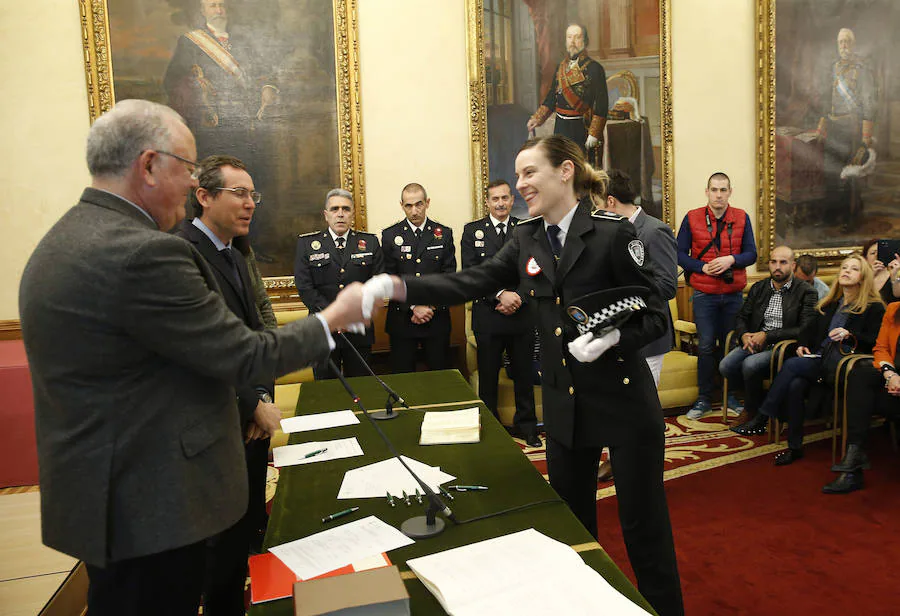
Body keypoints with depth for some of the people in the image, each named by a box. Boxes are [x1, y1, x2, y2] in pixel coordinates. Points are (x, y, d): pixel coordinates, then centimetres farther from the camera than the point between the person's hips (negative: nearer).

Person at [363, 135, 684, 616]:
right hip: (564, 405, 6)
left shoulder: (612, 233, -13)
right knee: (571, 521, 18)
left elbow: (655, 316, -10)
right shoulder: (527, 239, 4)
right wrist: (394, 287, -17)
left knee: (642, 521, 9)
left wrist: (611, 338, -30)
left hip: (624, 400, -5)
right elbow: (473, 282, -6)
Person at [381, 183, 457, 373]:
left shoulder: (444, 234, 4)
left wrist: (431, 308, -10)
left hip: (437, 318, 1)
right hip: (402, 319, 0)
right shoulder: (390, 235, 2)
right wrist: (414, 307, -13)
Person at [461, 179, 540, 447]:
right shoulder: (472, 231, 3)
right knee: (488, 377, 7)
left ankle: (527, 426, 25)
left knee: (524, 375, 11)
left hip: (522, 314, 2)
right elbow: (470, 274, -6)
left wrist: (518, 298, -12)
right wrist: (500, 294, -17)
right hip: (487, 317, -1)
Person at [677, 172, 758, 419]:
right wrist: (702, 267, -16)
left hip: (734, 294, 2)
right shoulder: (692, 218, -1)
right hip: (704, 294, -2)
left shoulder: (742, 218, 4)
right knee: (706, 346, 0)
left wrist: (731, 259, -16)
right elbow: (680, 254, -1)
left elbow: (751, 253, 3)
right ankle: (704, 399, 11)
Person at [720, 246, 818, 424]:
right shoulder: (758, 288, 14)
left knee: (750, 364, -32)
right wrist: (744, 335, -7)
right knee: (725, 365, -22)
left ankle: (754, 414, -7)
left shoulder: (806, 293, -2)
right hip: (755, 343, 5)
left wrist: (767, 335, -16)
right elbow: (741, 317, 16)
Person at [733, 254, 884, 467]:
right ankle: (795, 447, -24)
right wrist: (803, 345, 6)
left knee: (791, 365, -30)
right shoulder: (830, 304, 25)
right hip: (818, 359, 5)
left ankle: (761, 420, -26)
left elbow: (877, 342, -2)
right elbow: (810, 329, 26)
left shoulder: (873, 308, 8)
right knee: (795, 385, -29)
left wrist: (849, 335, -18)